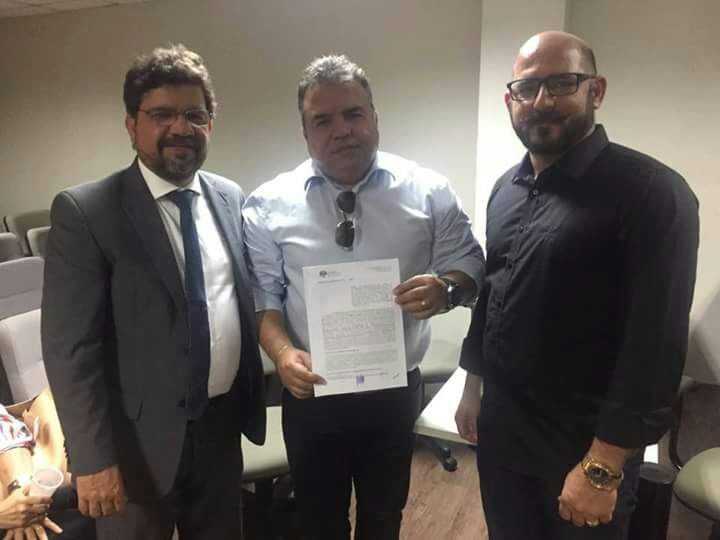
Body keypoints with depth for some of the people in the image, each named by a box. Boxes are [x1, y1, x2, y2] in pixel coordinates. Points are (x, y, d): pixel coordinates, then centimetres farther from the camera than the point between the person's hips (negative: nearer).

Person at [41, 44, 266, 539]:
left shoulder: (231, 198, 1)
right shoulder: (84, 211, -14)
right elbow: (69, 345, -15)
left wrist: (252, 397, 8)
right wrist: (93, 458, -15)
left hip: (222, 422, 5)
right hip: (140, 437, -4)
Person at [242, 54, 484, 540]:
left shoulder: (428, 191, -8)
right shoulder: (269, 204, -8)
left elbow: (469, 266, -1)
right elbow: (262, 294, -3)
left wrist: (445, 289, -24)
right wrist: (282, 352, -21)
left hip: (396, 393, 1)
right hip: (310, 395, 0)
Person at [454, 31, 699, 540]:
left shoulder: (651, 191, -16)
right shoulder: (506, 188, 5)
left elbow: (656, 343, -19)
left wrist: (602, 467, -18)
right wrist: (473, 385, 13)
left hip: (582, 444, -5)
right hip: (500, 430, 6)